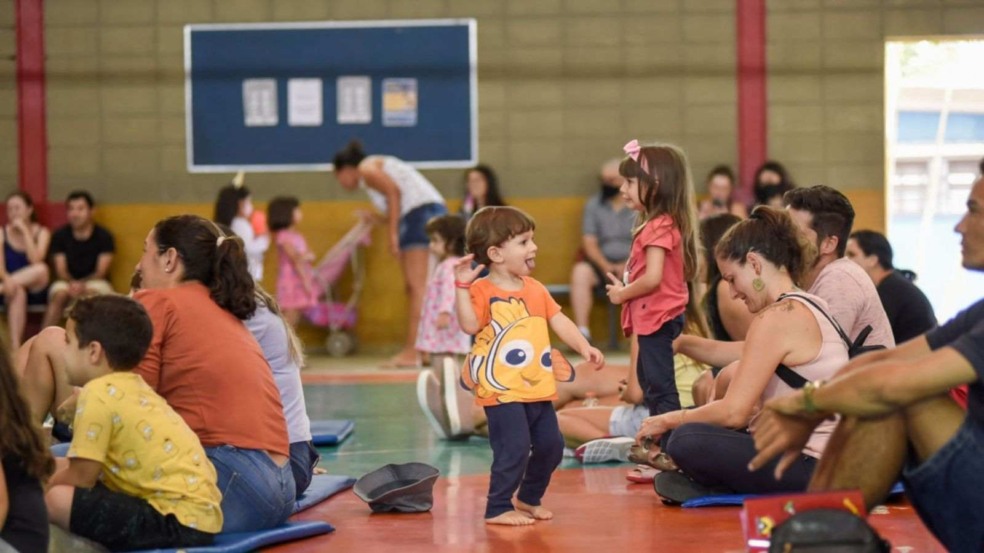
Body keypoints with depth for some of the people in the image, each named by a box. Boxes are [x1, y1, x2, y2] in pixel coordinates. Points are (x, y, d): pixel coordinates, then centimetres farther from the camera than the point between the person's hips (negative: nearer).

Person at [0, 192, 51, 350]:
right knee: (17, 291, -39)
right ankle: (15, 347, -48)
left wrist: (25, 231, -14)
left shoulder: (41, 233, 2)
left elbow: (36, 261, -15)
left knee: (42, 269, -35)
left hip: (34, 289, 0)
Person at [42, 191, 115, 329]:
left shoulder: (104, 236, -4)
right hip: (67, 282, 2)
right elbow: (61, 270, -2)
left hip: (95, 283, -2)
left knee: (90, 293, -36)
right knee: (59, 294, -32)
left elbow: (101, 272, -8)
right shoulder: (60, 235, 2)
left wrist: (82, 285, -27)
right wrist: (72, 283, -25)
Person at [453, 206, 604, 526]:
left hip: (538, 388, 8)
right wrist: (462, 286, -31)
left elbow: (558, 320, 13)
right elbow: (469, 324, -25)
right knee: (514, 448, -12)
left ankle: (528, 499, 31)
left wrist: (584, 347, 2)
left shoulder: (535, 289, 12)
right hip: (502, 391, -8)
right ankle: (498, 508, 2)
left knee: (551, 445, 12)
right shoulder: (482, 291, -11)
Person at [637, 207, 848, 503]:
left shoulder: (777, 316, -14)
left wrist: (668, 421, -1)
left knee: (686, 442, -23)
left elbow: (733, 412, -15)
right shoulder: (810, 306, 15)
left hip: (811, 466, -10)